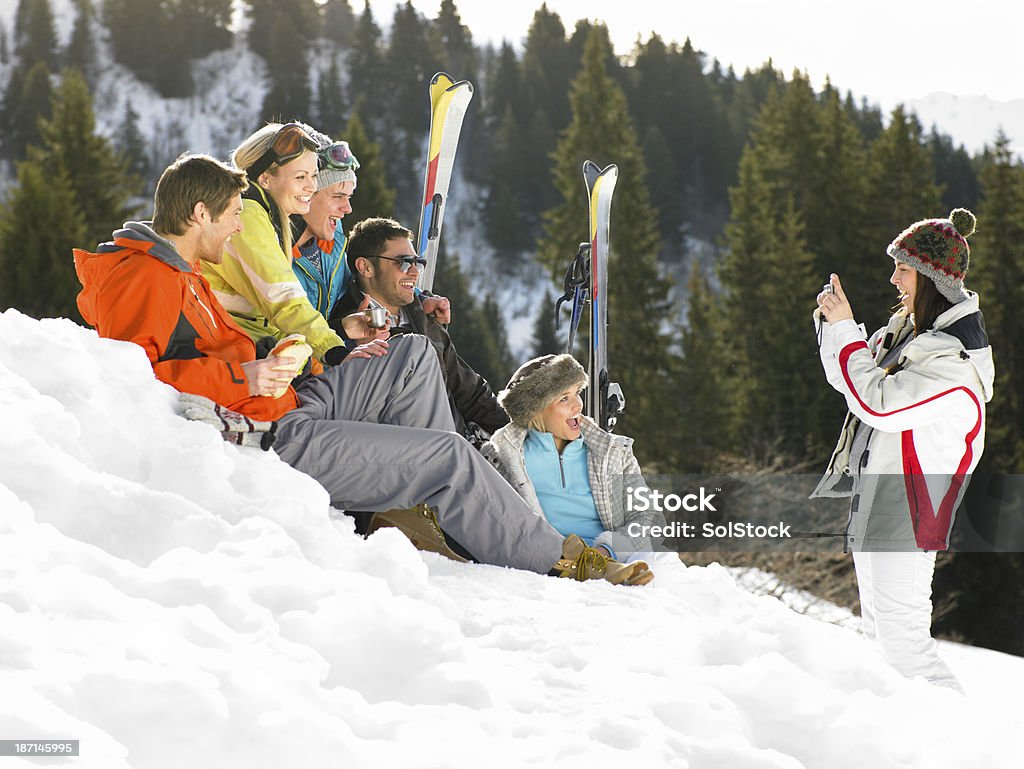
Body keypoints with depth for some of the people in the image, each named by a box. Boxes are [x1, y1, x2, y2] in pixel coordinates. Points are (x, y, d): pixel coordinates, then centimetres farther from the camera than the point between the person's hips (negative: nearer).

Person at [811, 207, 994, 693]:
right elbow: (861, 378, 17)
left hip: (905, 514, -10)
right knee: (876, 633, 18)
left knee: (903, 642, -9)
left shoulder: (954, 358, -21)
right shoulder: (907, 329, 7)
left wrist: (844, 329, -19)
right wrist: (833, 321, 1)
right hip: (872, 500, 10)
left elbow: (878, 402, -28)